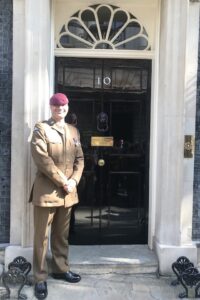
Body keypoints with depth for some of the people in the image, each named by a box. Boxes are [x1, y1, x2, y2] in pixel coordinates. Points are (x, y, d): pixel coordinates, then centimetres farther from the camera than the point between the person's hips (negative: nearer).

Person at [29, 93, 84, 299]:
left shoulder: (73, 131, 14)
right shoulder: (41, 128, -4)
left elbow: (80, 159, 11)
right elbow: (42, 159, -15)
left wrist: (74, 180, -5)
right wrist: (62, 181, -15)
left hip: (68, 191, 6)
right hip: (46, 190, -5)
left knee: (62, 234, 17)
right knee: (42, 236, 3)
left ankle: (61, 269, 33)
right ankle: (40, 279, 15)